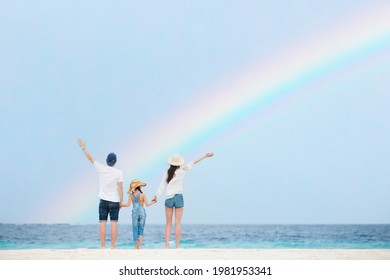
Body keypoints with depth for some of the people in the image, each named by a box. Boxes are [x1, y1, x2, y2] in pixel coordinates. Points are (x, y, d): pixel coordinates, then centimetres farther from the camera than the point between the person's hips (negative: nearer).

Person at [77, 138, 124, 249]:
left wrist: (83, 148, 20)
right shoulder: (119, 172, -7)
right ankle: (113, 246, -4)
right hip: (114, 201, -2)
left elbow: (90, 158, 9)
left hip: (103, 201, 2)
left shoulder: (101, 169, -2)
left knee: (103, 223, 2)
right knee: (114, 223, -1)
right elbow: (120, 189, -8)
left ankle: (103, 246, -1)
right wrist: (121, 201, 0)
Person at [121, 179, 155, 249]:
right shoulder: (143, 195, -5)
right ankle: (140, 246, 0)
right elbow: (147, 204, -3)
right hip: (142, 213, 0)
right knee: (141, 230, 8)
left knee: (135, 230, 6)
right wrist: (153, 202, 14)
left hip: (135, 213, 0)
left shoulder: (131, 195, -2)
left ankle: (136, 246, 3)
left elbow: (128, 204, -6)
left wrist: (121, 205, 10)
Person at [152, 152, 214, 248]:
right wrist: (204, 157, 6)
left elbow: (162, 186, 1)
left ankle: (167, 245, 0)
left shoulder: (167, 173, 0)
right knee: (178, 223, 1)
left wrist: (156, 196, 11)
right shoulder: (181, 172, -5)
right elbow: (192, 164, 1)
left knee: (168, 223, 7)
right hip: (178, 198, -2)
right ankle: (177, 245, -1)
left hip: (168, 199, 2)